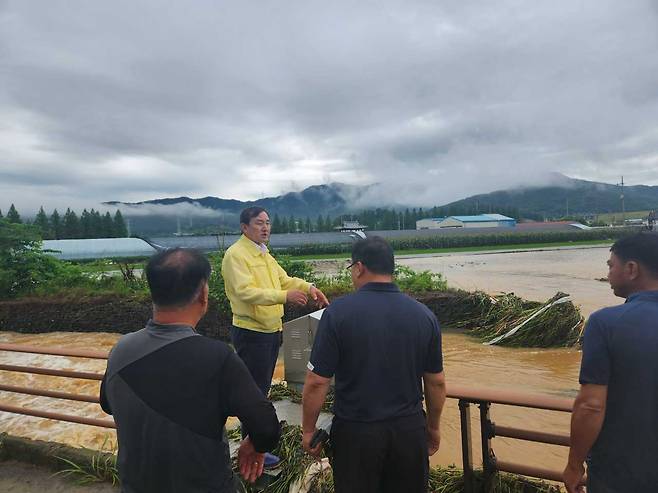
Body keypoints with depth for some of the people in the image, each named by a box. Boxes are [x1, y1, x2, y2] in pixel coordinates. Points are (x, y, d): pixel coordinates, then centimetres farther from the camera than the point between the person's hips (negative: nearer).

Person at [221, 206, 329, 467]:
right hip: (251, 333, -9)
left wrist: (308, 287, -8)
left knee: (262, 387, 22)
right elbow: (246, 292, -28)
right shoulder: (236, 254, -17)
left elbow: (284, 279, 10)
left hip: (271, 330, 9)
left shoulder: (264, 254, 12)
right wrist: (285, 296, -37)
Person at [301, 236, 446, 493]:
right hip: (410, 430, 3)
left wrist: (308, 429, 0)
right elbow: (436, 382, 2)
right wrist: (433, 427, 17)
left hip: (356, 432, -2)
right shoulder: (424, 315, -6)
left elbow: (316, 382, -15)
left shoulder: (338, 312, -17)